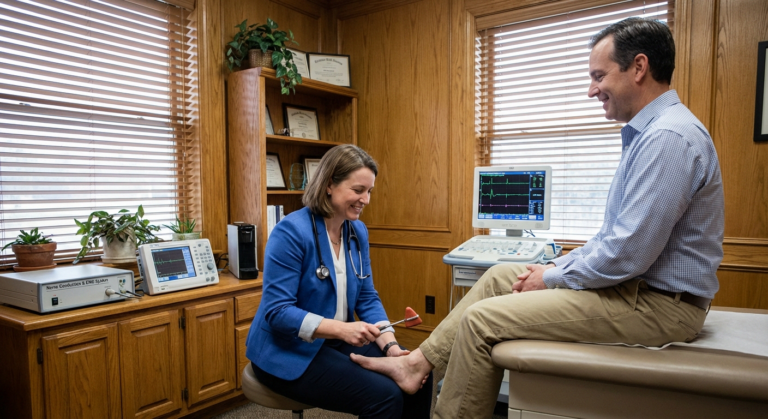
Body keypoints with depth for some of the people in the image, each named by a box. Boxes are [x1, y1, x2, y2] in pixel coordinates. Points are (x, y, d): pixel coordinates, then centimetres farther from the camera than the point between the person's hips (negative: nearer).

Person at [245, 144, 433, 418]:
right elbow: (277, 311, -23)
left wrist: (391, 347, -12)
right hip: (289, 351, -7)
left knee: (417, 377, -7)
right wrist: (341, 329, -33)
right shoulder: (291, 232, -20)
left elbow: (367, 298, 3)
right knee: (385, 397, -21)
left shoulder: (358, 231, 1)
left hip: (336, 343, 7)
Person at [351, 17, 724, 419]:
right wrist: (556, 265, 6)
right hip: (633, 279, 10)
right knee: (500, 275, 10)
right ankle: (419, 362, 17)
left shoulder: (669, 137, -22)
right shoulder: (649, 131, 13)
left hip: (657, 303, -10)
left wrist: (552, 278, -11)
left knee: (483, 318, -14)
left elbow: (628, 255, -26)